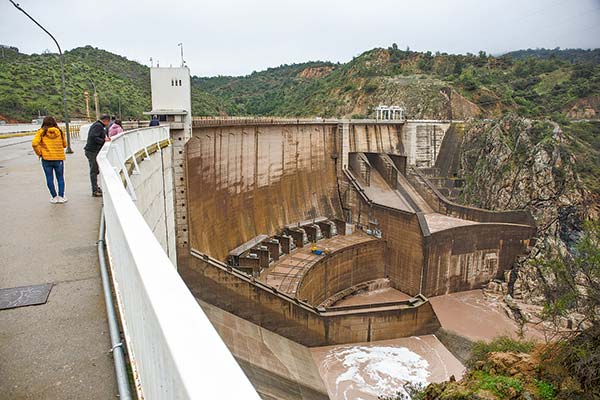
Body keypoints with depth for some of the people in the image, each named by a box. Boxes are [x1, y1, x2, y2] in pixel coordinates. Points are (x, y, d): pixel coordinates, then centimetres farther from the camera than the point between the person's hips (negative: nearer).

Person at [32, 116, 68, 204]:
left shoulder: (41, 132, -4)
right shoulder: (60, 132, 0)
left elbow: (34, 143, -15)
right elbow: (64, 144, 7)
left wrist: (39, 153, -3)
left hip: (46, 159, -1)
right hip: (59, 158, 1)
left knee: (49, 179, 9)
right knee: (60, 178, 11)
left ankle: (55, 197, 12)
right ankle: (61, 196, 9)